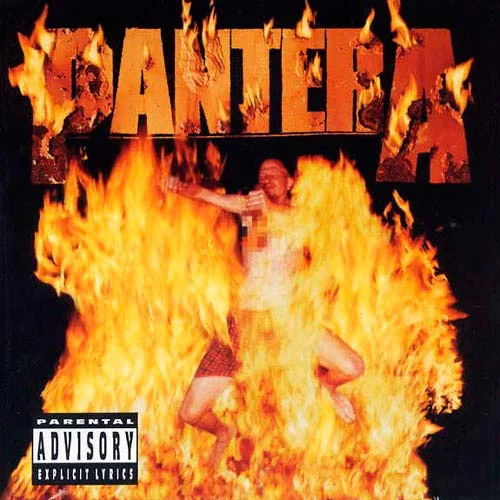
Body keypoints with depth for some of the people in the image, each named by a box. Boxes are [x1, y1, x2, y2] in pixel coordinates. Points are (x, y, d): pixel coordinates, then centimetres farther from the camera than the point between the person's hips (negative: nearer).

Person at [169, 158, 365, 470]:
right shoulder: (250, 205, 6)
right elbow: (207, 195, -12)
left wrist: (270, 207, -33)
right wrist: (181, 188, -35)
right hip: (245, 318, 0)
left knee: (353, 368, -19)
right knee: (191, 413, -6)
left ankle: (325, 384, 19)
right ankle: (224, 433, 31)